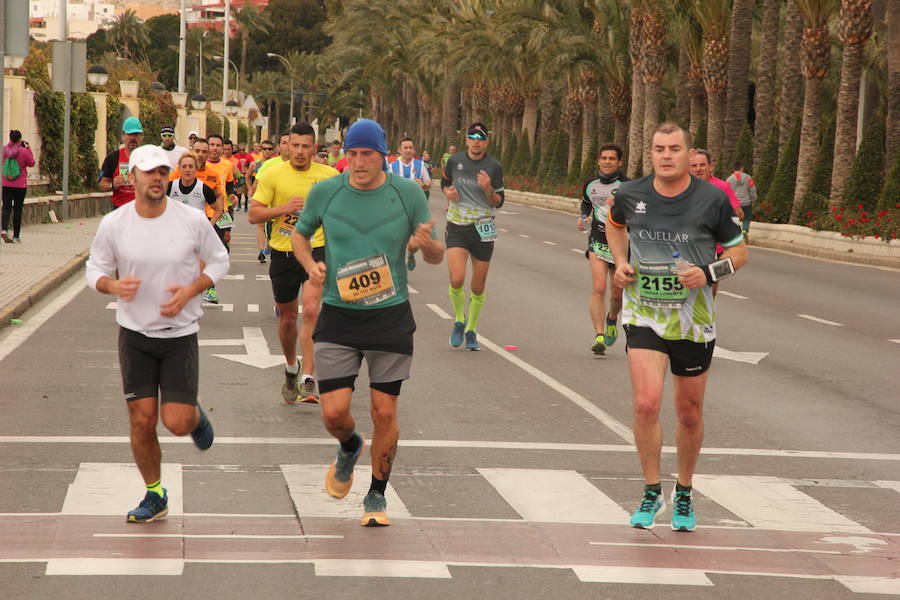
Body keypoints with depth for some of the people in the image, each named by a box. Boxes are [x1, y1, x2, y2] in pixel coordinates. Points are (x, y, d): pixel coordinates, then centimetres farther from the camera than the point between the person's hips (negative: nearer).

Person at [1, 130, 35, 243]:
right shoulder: (24, 151, -11)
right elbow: (31, 163, 3)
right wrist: (28, 149, 8)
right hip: (20, 185, -2)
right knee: (17, 210, 6)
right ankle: (16, 236, 10)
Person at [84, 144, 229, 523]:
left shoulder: (193, 221, -10)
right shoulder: (113, 225, -7)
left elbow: (219, 261, 4)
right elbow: (95, 268, 5)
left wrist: (190, 291, -14)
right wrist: (113, 285, -18)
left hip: (180, 333, -1)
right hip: (134, 335, 1)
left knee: (177, 422, -8)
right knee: (142, 419, 0)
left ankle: (197, 416, 30)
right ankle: (154, 495, 19)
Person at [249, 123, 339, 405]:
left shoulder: (330, 176, 0)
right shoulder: (274, 175, -2)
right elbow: (253, 214, -4)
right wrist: (284, 208, -18)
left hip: (317, 251, -1)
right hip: (283, 254, 1)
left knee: (311, 311, -20)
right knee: (287, 318, 13)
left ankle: (308, 379, -21)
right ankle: (291, 367, 40)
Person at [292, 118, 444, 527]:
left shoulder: (408, 194, -2)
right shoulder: (325, 192, -2)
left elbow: (436, 256, 5)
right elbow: (300, 233, 17)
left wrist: (428, 243, -19)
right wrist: (309, 264, -4)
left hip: (390, 316, 0)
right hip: (338, 315, 0)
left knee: (384, 414, 2)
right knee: (334, 413, -6)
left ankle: (377, 496, 21)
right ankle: (349, 448, 31)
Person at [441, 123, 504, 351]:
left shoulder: (494, 167, -4)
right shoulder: (455, 161, 0)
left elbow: (499, 202, -1)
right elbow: (444, 182, 19)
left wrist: (488, 189, -21)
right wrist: (448, 192, -3)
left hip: (483, 229, 0)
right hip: (457, 228, 0)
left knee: (478, 287, 5)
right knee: (457, 279, -18)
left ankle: (471, 331, 24)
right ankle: (459, 321, 8)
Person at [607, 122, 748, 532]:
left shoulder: (712, 200, -9)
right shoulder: (630, 195, -4)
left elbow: (738, 252, 3)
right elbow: (614, 224, 21)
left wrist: (708, 274, -16)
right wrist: (620, 262, 4)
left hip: (694, 320, 0)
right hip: (643, 315, 0)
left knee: (689, 412, 11)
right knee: (646, 403, -18)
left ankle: (684, 494, 33)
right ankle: (652, 492, 1)